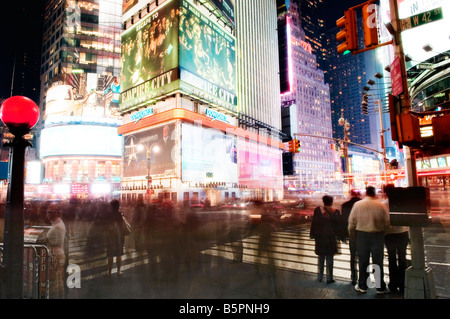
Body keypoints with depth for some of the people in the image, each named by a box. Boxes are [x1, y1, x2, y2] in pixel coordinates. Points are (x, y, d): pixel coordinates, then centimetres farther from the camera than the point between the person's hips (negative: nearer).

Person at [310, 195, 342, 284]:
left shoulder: (318, 210, -7)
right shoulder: (336, 212, -6)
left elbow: (314, 223, -4)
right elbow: (338, 224, -1)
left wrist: (312, 234, 4)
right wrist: (337, 235, 12)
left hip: (320, 237, 1)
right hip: (331, 237, -1)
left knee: (321, 257, 14)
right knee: (330, 258, 9)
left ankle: (320, 276, 20)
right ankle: (329, 277, 12)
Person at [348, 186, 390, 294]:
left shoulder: (357, 204, -4)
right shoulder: (381, 205, -6)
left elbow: (352, 221, -3)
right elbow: (387, 221, -4)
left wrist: (352, 235, 9)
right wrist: (383, 232, 12)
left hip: (362, 235, 0)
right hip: (378, 235, 0)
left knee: (363, 262, 10)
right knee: (378, 262, 11)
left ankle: (362, 286, 19)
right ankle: (380, 287, 20)